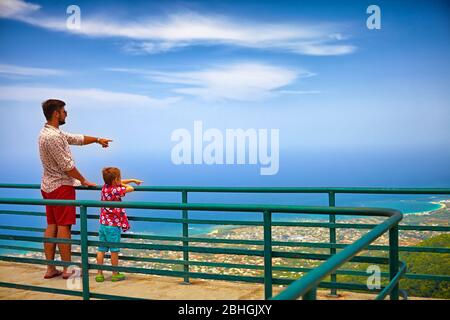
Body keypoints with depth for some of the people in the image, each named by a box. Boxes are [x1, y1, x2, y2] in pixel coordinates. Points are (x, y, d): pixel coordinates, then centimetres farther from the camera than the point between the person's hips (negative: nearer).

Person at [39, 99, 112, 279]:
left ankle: (50, 269, 13)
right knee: (64, 226, -5)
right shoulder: (53, 136, -20)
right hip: (61, 186, -10)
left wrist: (97, 140, 26)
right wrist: (83, 181, -8)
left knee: (51, 226, 9)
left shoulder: (50, 132, 11)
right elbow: (66, 165, -19)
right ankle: (67, 269, 1)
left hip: (48, 186, 10)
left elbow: (77, 139, 22)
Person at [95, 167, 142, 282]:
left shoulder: (105, 187, 5)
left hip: (103, 224, 7)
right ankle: (115, 274, 13)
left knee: (101, 249, 8)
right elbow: (131, 189, -18)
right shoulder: (115, 190, -18)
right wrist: (122, 185, 0)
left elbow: (120, 182, 20)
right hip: (113, 225, -7)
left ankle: (99, 274, 13)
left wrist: (133, 180, 23)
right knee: (114, 250, 4)